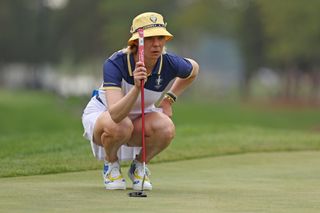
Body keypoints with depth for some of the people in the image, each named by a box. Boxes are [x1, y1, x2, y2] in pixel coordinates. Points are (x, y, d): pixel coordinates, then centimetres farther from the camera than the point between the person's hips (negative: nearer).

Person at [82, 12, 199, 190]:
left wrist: (169, 99, 0)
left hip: (140, 117, 3)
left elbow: (194, 69, 6)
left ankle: (139, 166, 1)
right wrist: (137, 88, -59)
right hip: (102, 113, -3)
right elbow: (115, 115, -44)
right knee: (119, 127, -40)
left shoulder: (170, 63, -21)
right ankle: (111, 165, -4)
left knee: (166, 129, -31)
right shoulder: (115, 64, -32)